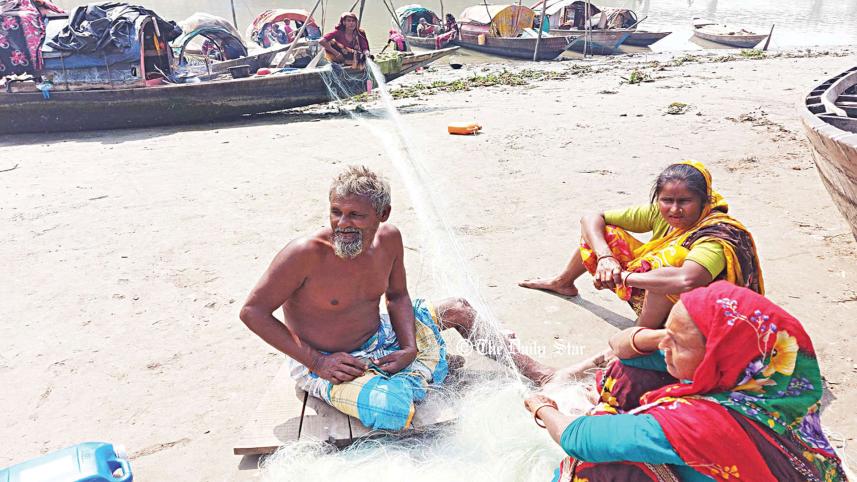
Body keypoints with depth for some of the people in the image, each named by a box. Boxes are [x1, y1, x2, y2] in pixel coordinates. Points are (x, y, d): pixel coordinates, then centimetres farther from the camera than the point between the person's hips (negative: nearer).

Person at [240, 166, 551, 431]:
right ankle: (403, 382, 2)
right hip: (322, 363, -6)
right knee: (393, 408, -34)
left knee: (456, 309, 10)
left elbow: (397, 296, 6)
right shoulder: (306, 253, -29)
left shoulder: (389, 239, -10)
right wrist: (315, 361, -25)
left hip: (379, 337, 7)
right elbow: (253, 312, -22)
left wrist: (410, 348, -10)